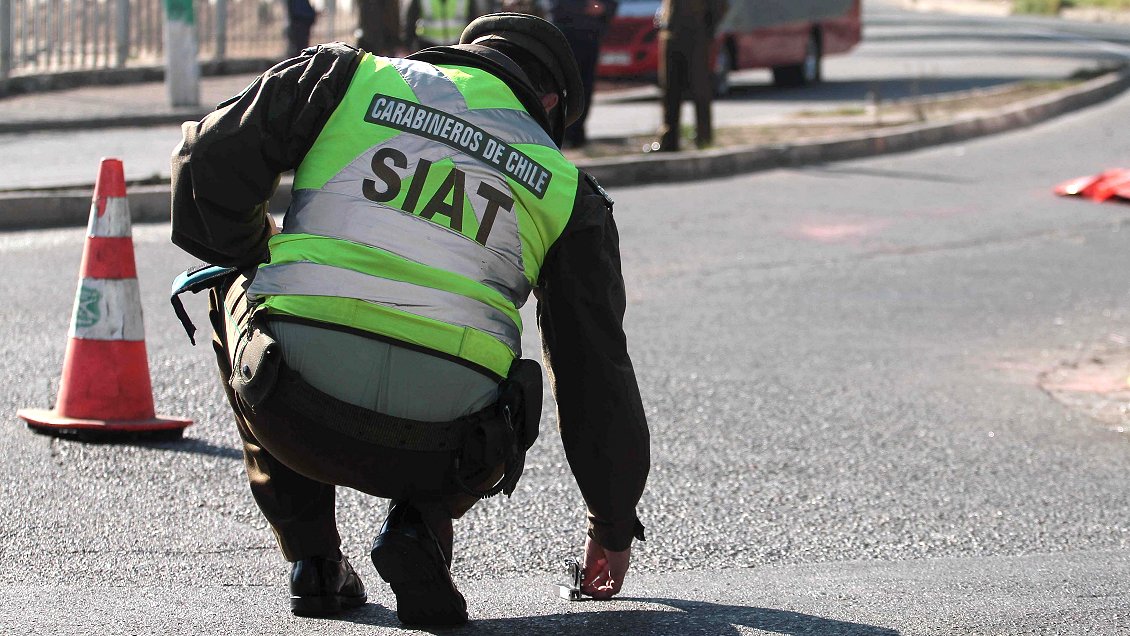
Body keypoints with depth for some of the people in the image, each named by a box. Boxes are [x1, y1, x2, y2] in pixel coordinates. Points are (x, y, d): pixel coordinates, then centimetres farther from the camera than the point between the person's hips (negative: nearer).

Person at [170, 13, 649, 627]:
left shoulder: (346, 76, 14)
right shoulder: (565, 189, 18)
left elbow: (208, 160, 8)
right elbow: (596, 366, 22)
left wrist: (259, 262, 28)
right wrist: (612, 525, 34)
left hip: (295, 414, -1)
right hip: (435, 452, 1)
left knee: (232, 289, 33)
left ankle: (311, 553, 23)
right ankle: (419, 525, 5)